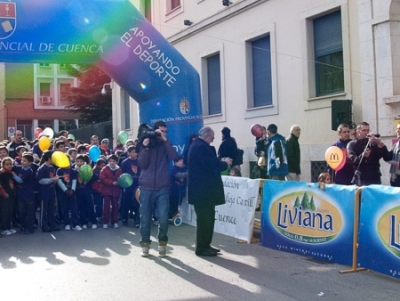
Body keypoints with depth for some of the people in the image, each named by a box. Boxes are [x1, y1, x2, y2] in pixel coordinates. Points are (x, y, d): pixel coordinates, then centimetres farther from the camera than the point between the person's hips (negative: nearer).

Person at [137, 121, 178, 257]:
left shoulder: (165, 145, 7)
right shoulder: (145, 144, 5)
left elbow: (174, 157, -12)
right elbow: (142, 165, -4)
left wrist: (165, 140, -15)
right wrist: (145, 148, -15)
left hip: (162, 188, 0)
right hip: (146, 187, 0)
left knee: (163, 218, -6)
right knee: (145, 218, 4)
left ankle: (162, 244, 13)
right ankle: (145, 244, 18)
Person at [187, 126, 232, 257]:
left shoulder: (197, 145, 16)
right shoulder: (202, 147, -19)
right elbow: (213, 165, -23)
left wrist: (220, 162, 7)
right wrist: (225, 163, -6)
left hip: (201, 189, 11)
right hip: (203, 190, -11)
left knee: (206, 218, 16)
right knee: (205, 219, -4)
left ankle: (205, 245, 23)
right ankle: (201, 248, 3)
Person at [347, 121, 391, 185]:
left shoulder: (374, 142, 8)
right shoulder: (352, 144, 4)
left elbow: (388, 158, -1)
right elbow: (353, 160, -12)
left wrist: (382, 146, -14)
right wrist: (363, 156, -31)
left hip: (375, 178, 2)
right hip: (360, 179, -2)